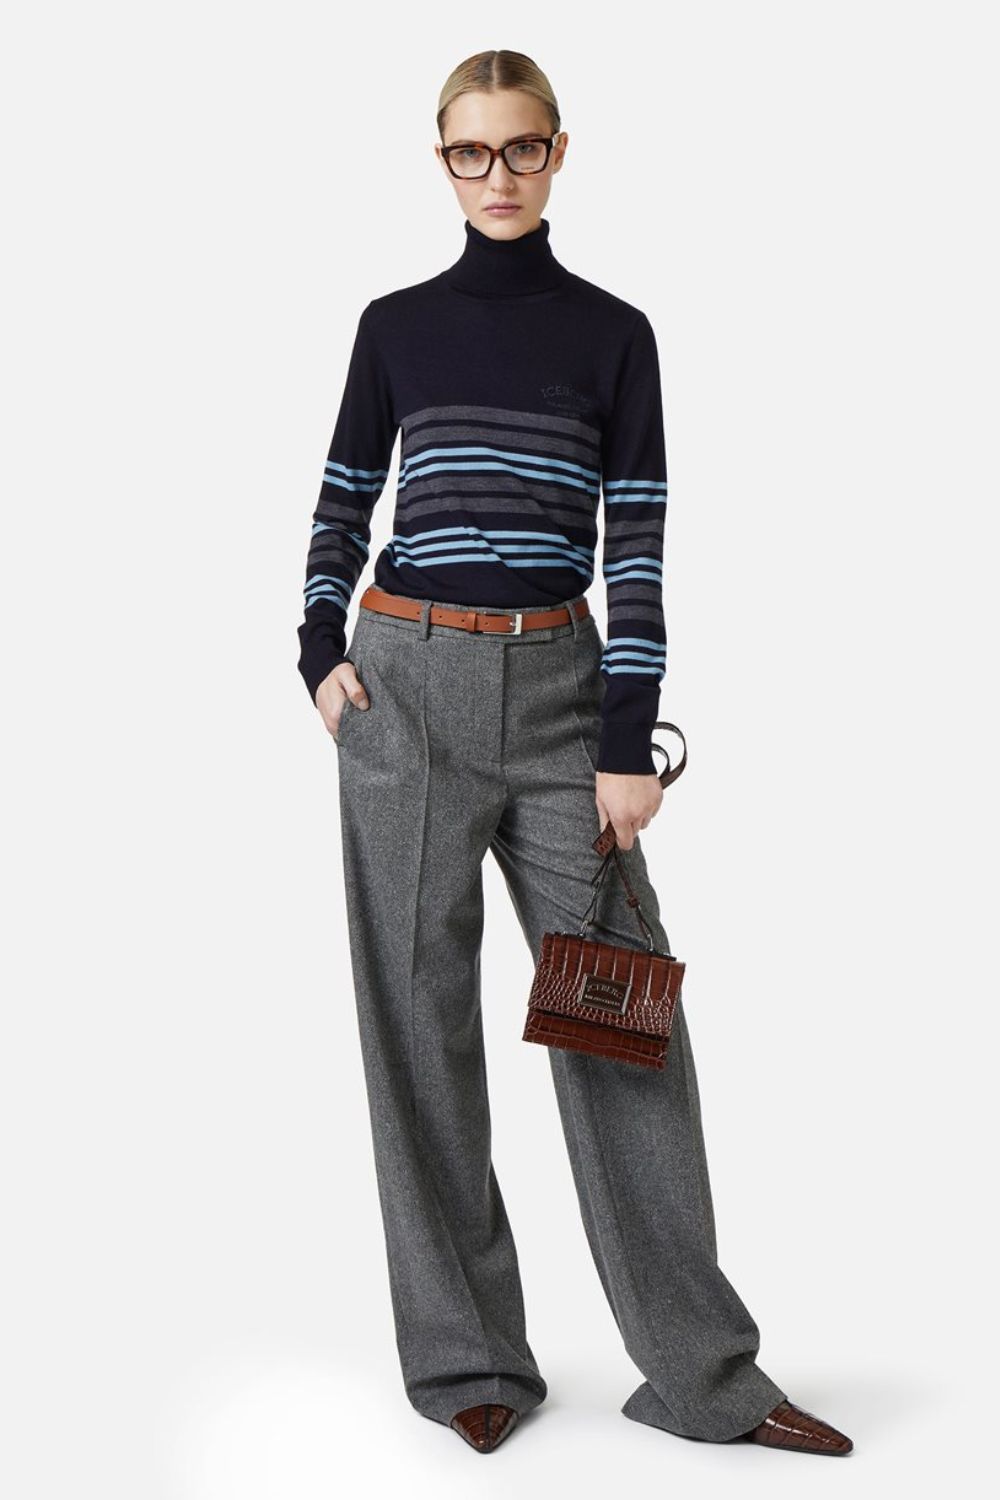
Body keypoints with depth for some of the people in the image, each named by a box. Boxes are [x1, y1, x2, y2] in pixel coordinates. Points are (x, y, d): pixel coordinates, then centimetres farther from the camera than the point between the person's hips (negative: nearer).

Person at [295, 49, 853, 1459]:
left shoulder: (613, 333, 5)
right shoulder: (396, 325, 8)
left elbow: (637, 546, 0)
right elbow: (342, 503, 14)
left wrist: (630, 742, -7)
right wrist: (322, 651, -1)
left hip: (558, 683, 0)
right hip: (405, 682, 1)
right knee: (419, 1012, 2)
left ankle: (704, 1370, 10)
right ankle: (468, 1357, 15)